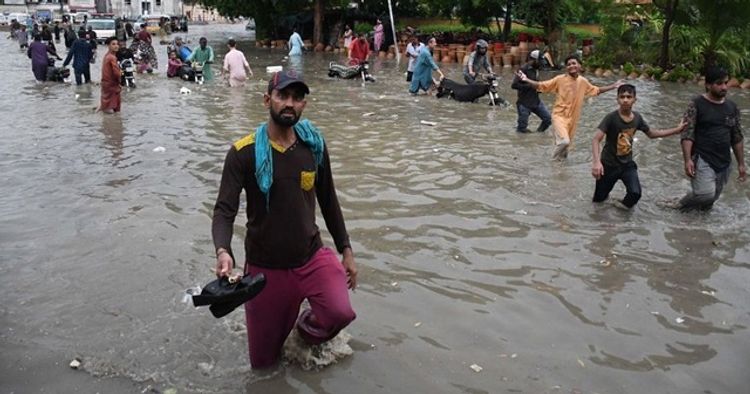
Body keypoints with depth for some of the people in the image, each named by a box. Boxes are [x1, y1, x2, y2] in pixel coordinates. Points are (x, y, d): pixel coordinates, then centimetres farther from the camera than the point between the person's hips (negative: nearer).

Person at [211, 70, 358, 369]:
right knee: (263, 363, 10)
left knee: (341, 313, -28)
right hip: (265, 266, -1)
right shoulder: (243, 153, -13)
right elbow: (224, 209, -17)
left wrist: (346, 250, 8)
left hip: (312, 257, 2)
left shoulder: (315, 145, -2)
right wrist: (223, 251, -37)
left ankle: (309, 330, 10)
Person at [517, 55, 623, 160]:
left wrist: (614, 86, 19)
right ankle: (554, 160, 3)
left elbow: (596, 90, 20)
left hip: (573, 118, 5)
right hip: (559, 116, -5)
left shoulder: (583, 81, 2)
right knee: (564, 141, -23)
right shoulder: (560, 79, -11)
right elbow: (541, 86, -12)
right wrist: (527, 80, -26)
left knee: (566, 142, 14)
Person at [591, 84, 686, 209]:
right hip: (609, 164, -3)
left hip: (627, 164, 3)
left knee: (635, 193, -21)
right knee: (598, 199, 9)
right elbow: (596, 140, -29)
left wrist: (677, 129, 8)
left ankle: (625, 204, 13)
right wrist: (596, 162, -45)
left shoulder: (637, 118, -5)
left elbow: (651, 134, 12)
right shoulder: (611, 118, -21)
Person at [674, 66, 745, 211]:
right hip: (702, 159, -6)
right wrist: (687, 160, -23)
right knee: (706, 194, -21)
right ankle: (683, 206, 8)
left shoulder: (732, 107, 10)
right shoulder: (696, 104, -6)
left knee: (712, 197, 9)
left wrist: (741, 164, 12)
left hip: (724, 162, 6)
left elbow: (737, 138, 15)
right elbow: (687, 134, -12)